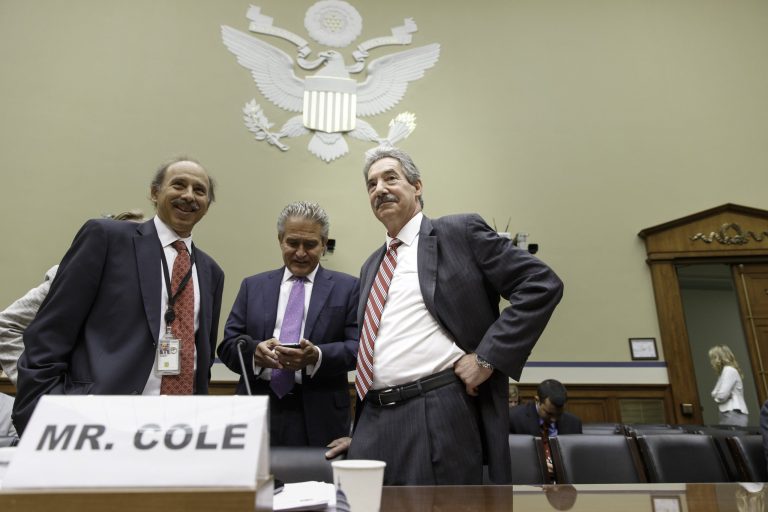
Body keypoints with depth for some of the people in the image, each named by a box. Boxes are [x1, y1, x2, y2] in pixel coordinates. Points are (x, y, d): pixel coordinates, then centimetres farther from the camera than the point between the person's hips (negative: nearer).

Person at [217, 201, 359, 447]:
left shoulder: (347, 288, 5)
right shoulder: (252, 286, 13)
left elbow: (359, 347, -4)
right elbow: (228, 345, 7)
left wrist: (317, 356, -22)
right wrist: (254, 351, -16)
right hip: (259, 416, 2)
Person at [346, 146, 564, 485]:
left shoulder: (460, 232, -2)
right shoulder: (371, 266, 18)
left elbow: (542, 285, -8)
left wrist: (487, 357, -13)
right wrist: (360, 425, 17)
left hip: (438, 417, -6)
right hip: (372, 420, 6)